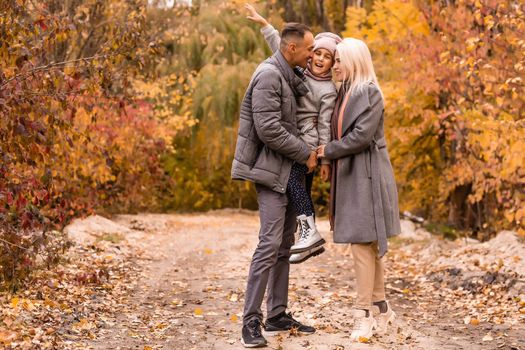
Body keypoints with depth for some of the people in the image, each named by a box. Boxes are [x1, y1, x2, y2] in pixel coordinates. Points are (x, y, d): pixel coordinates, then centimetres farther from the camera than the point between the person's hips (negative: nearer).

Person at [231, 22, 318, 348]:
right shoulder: (269, 75, -15)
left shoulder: (291, 76, 14)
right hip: (271, 169, -9)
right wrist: (306, 153, -14)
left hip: (290, 171, 9)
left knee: (285, 245, 10)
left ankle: (277, 315, 17)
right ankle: (251, 321, -7)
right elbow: (268, 129, -23)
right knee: (270, 244, -12)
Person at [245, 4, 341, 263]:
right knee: (301, 190, 12)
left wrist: (325, 158, -9)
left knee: (291, 175, -28)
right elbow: (282, 49, 13)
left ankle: (309, 231, -27)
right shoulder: (300, 71, 7)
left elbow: (324, 125, -11)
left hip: (307, 143, -8)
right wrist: (264, 24, 9)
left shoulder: (329, 90, -10)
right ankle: (311, 240, 21)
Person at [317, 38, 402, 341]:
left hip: (366, 176, -8)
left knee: (363, 243, -7)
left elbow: (361, 136, -18)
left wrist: (328, 150, -10)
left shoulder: (370, 93, -11)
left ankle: (364, 313, -2)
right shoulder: (346, 93, 15)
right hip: (349, 176, 8)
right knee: (371, 245, 12)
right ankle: (381, 308, 19)